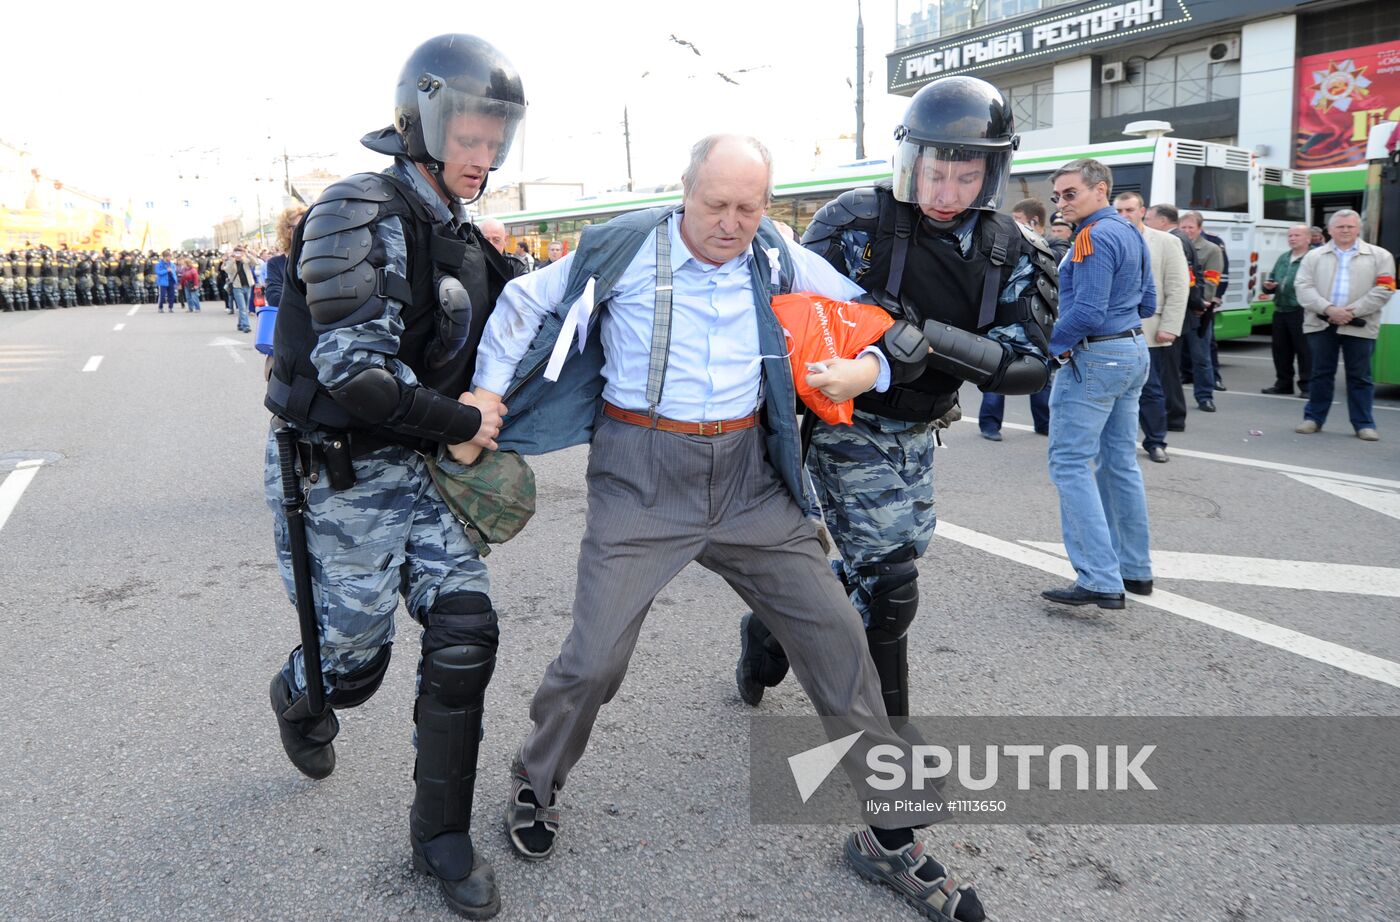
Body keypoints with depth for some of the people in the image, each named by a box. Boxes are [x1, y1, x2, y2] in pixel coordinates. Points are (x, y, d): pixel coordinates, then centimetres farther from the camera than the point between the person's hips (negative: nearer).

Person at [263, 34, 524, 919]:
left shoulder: (464, 240, 9)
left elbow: (480, 355, 21)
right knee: (353, 662, 6)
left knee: (464, 632, 0)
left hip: (419, 470, 7)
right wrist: (460, 421, -17)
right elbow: (354, 375, -25)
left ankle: (441, 832, 17)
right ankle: (298, 700, 47)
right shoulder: (361, 216, -17)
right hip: (339, 475, -7)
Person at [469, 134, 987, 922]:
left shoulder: (775, 256, 3)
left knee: (837, 634, 1)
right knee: (596, 659, -4)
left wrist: (869, 367, -6)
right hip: (643, 478, -3)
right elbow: (527, 302, 7)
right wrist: (488, 391, 0)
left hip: (749, 476, 3)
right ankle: (536, 785, 31)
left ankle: (887, 834, 18)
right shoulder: (625, 249, -5)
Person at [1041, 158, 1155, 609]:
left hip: (1094, 357, -10)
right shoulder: (1130, 233, 14)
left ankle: (1100, 580, -11)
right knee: (1120, 463, 14)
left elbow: (1087, 312, -23)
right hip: (1133, 352, 10)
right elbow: (1147, 303, 19)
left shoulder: (1095, 237, -16)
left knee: (1070, 465, -8)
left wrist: (1049, 347, -12)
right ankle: (1134, 568, 21)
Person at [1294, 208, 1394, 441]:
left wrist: (1352, 312, -12)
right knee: (1321, 374, 8)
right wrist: (1328, 309, -14)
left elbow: (1383, 290, -2)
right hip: (1321, 324, 1)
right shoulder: (1314, 256, 9)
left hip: (1359, 326, -1)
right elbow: (1303, 287, -1)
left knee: (1359, 377, 3)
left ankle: (1364, 424, 11)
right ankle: (1314, 418, 18)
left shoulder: (1379, 256, 6)